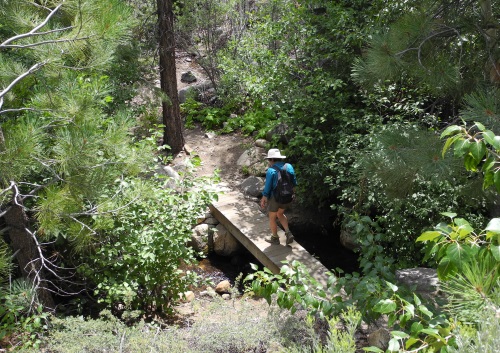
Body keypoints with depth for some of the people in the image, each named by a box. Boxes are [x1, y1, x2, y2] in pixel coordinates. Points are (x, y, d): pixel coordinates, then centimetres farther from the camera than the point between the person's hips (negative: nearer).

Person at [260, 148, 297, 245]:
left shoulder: (271, 170, -18)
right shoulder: (289, 166, -3)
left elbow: (267, 188, -15)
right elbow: (294, 183, 6)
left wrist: (263, 200, -2)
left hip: (275, 198, -6)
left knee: (272, 218, 16)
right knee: (280, 214, 28)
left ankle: (275, 238, 30)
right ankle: (288, 233, 17)